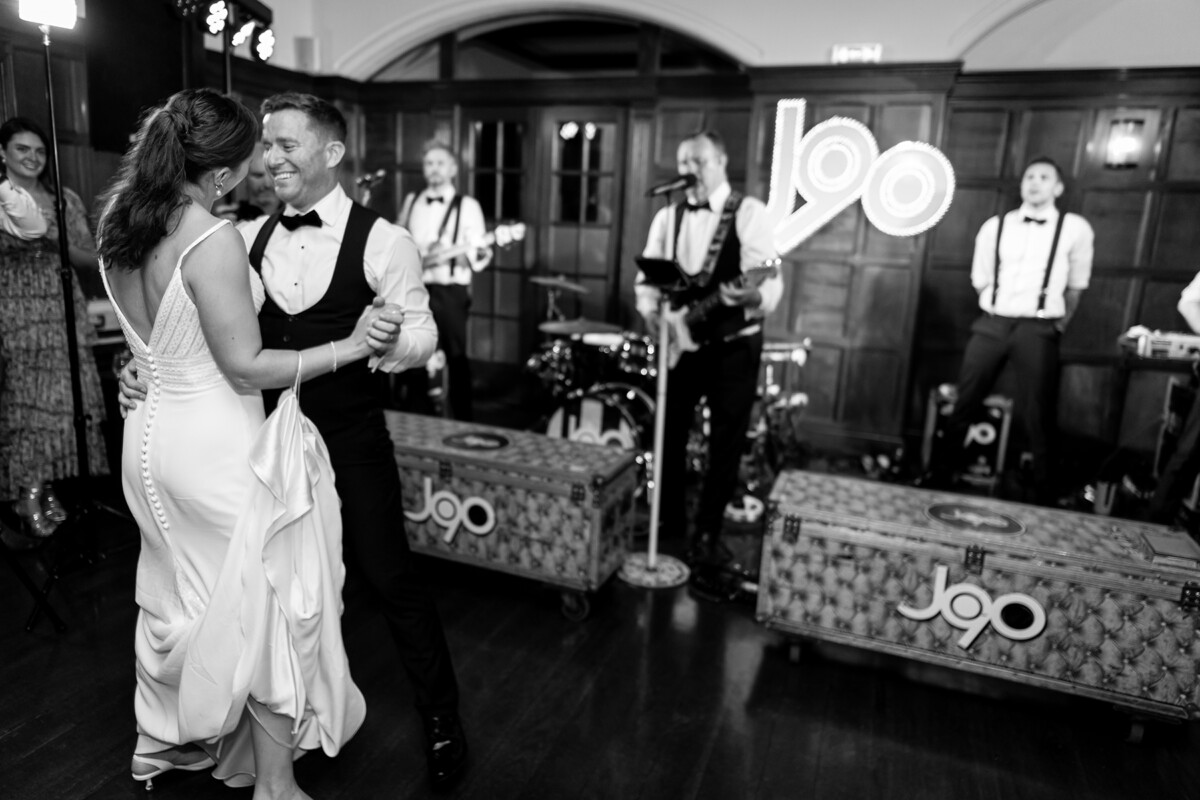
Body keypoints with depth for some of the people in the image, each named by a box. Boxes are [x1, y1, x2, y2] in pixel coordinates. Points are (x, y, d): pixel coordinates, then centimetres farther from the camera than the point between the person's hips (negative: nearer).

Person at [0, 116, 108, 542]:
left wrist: (54, 238, -9)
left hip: (62, 314, 2)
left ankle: (45, 488, 12)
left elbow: (90, 259, 7)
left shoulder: (65, 200, 9)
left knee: (61, 401, 0)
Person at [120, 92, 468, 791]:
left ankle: (442, 716, 28)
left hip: (351, 444, -5)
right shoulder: (249, 238, 3)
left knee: (391, 578, 4)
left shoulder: (383, 241, -11)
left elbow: (423, 335, -12)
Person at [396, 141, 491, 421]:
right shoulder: (411, 201, 15)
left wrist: (479, 255, -26)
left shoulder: (467, 206, 1)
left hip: (450, 292, -4)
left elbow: (478, 254, -5)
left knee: (456, 358, -1)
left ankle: (463, 422, 9)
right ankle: (419, 421, 20)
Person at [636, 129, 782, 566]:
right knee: (669, 434, 10)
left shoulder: (749, 212, -7)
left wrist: (754, 296, -39)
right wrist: (650, 310, -11)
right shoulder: (667, 216, 8)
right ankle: (668, 518, 28)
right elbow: (647, 275, 9)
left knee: (726, 443, 3)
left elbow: (770, 280, -17)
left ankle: (707, 533, 17)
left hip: (734, 343, -4)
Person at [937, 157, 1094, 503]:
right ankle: (944, 474, 20)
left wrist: (1059, 324, 11)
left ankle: (1045, 494, 13)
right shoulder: (995, 227, 7)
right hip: (991, 324, 2)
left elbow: (1076, 285, 10)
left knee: (1037, 417, 2)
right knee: (964, 404, 6)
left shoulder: (1075, 229, 2)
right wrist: (999, 311, 9)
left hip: (1038, 330, -2)